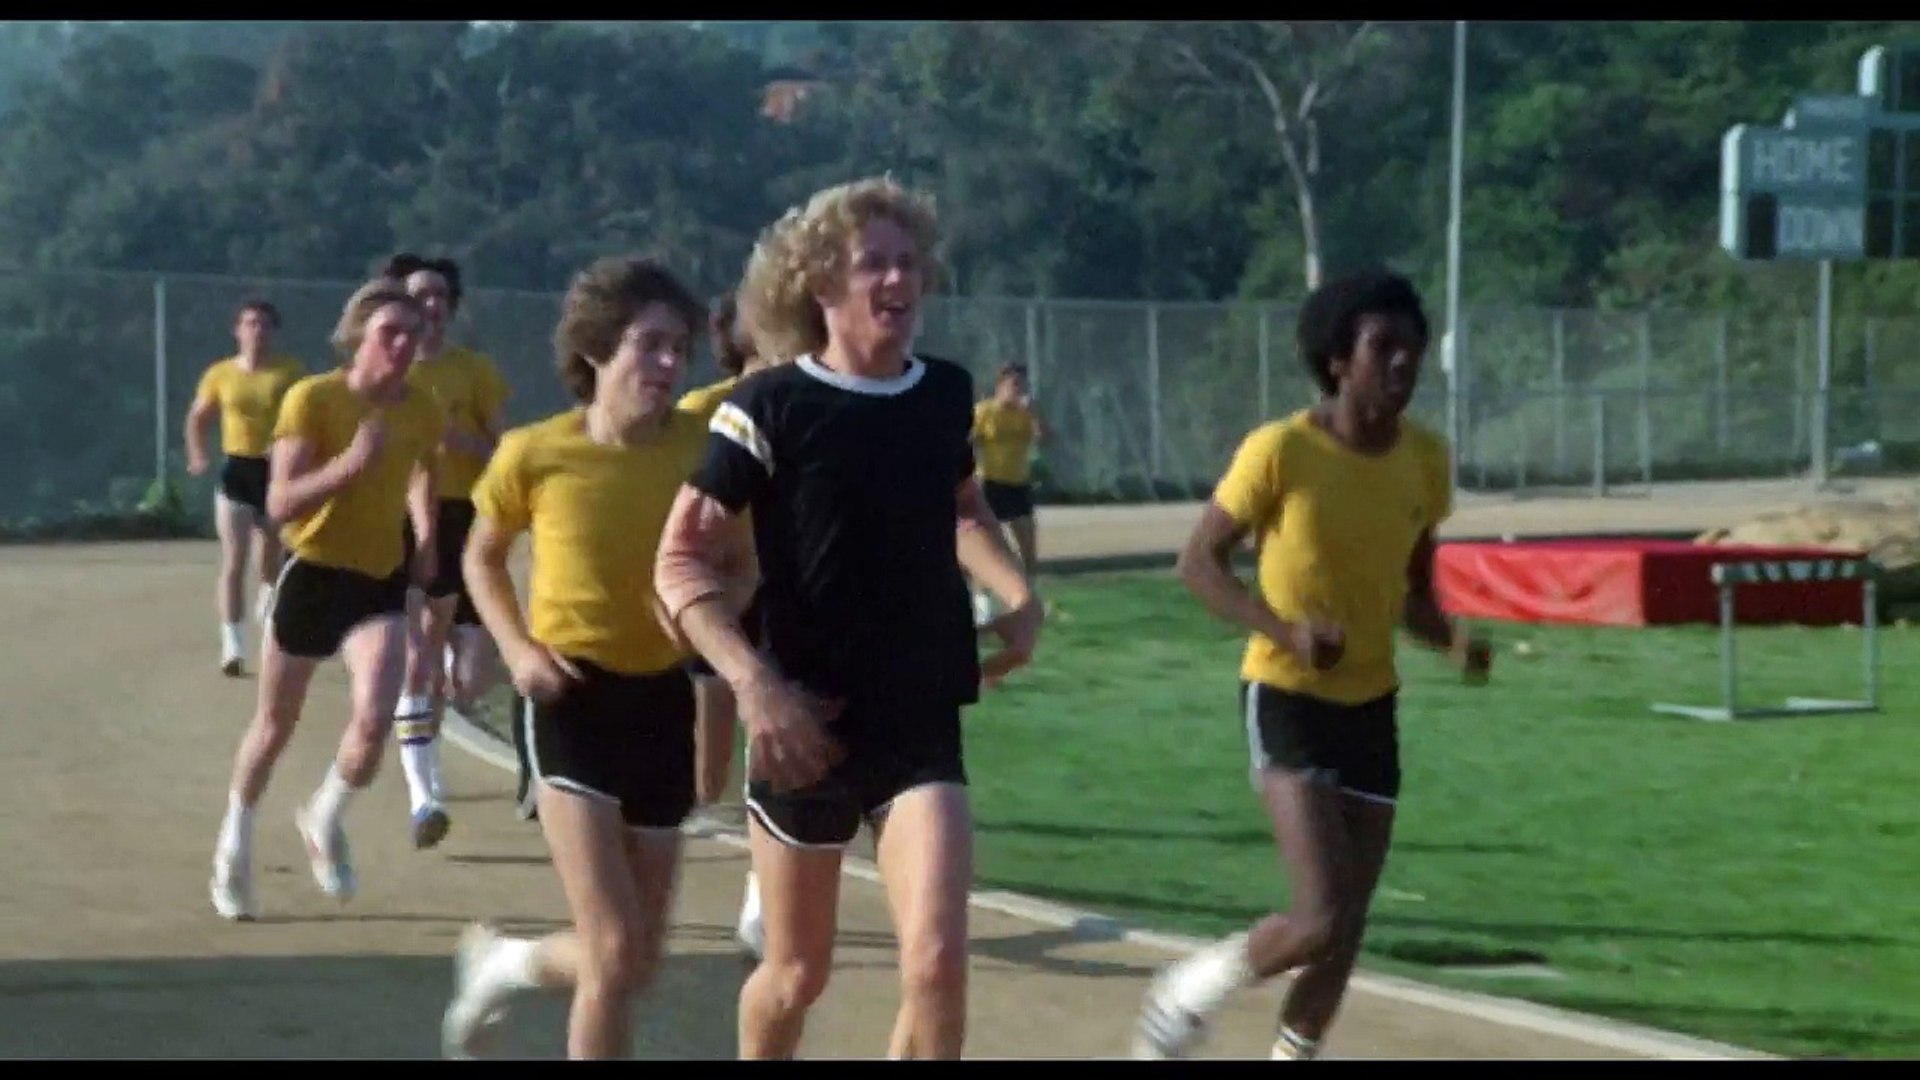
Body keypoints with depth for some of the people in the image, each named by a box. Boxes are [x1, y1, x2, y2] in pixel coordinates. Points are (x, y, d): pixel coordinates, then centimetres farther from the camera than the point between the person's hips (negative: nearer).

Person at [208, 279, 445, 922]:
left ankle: (325, 820, 10)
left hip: (382, 580, 2)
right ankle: (235, 842, 38)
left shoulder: (422, 411, -4)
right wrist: (350, 464, -36)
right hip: (312, 575, -2)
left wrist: (426, 537, 10)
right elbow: (280, 504, -24)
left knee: (375, 717, -19)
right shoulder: (312, 399, -16)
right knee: (275, 726, 13)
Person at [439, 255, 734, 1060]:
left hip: (661, 699, 4)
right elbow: (482, 558, 7)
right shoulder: (535, 454, -11)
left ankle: (498, 964, 43)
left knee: (638, 963, 12)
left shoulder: (700, 448, -7)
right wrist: (518, 647, -8)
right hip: (573, 697, -4)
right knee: (616, 951, -16)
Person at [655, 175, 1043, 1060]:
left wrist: (1018, 599, 8)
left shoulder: (946, 393, 4)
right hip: (809, 728, -3)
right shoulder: (770, 407, -11)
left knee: (936, 962, -14)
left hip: (923, 724, 3)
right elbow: (681, 563, -12)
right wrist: (755, 684, -24)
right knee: (797, 972, 13)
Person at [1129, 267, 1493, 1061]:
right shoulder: (1280, 450, -16)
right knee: (1323, 916, -19)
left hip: (1372, 704, 6)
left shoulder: (1425, 458, 0)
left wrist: (1453, 639, -9)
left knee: (1346, 928, 7)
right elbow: (1200, 562, -10)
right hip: (1286, 697, -6)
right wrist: (1286, 629, -25)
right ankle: (1188, 994, 8)